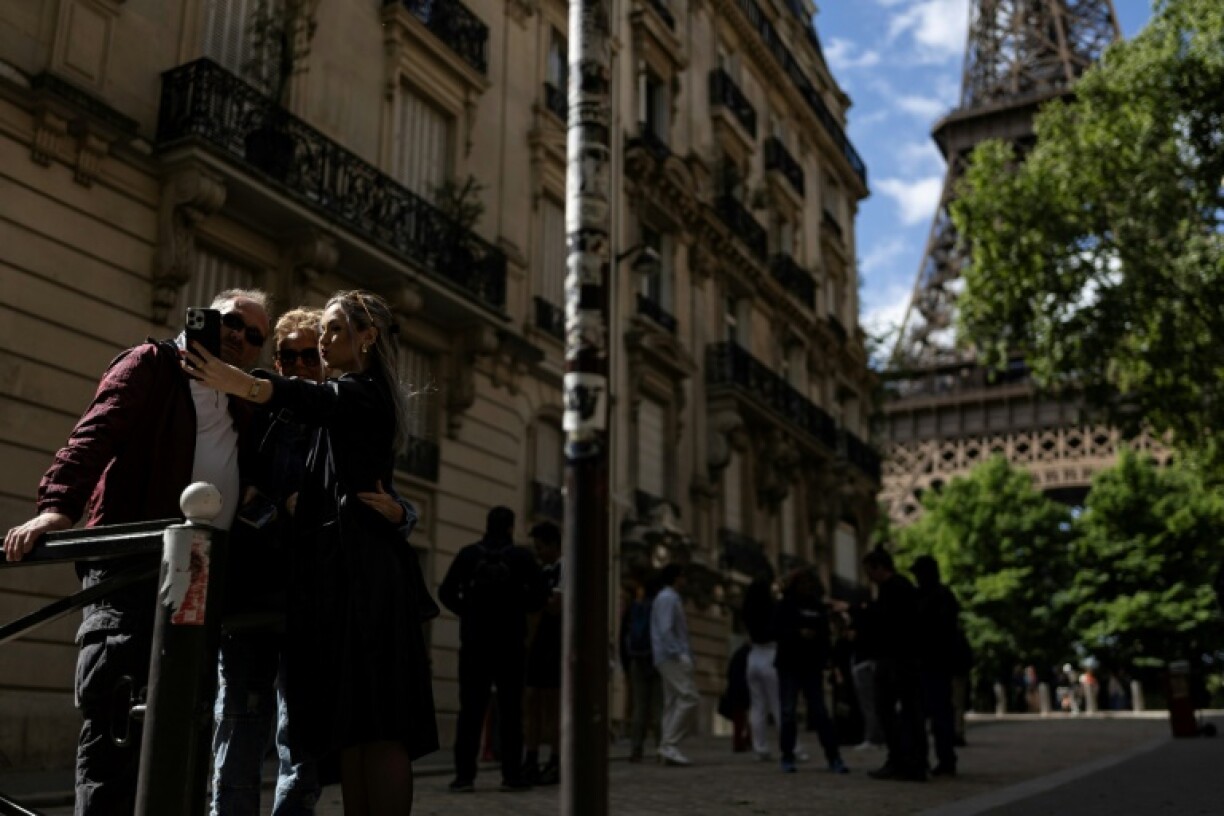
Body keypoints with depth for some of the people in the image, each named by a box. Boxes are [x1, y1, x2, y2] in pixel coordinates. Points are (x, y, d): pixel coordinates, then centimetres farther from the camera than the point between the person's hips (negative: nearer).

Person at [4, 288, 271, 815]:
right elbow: (96, 433, -11)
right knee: (115, 708, -12)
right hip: (130, 562, -6)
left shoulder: (239, 406, 24)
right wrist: (58, 504, -25)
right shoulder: (153, 363, 5)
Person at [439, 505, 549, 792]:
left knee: (471, 709, 3)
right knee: (510, 709, 5)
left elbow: (446, 592, -2)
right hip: (511, 643, -1)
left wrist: (467, 612, 13)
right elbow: (541, 591, -10)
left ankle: (464, 775, -1)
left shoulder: (468, 554, 2)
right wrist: (521, 608, 8)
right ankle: (511, 775, 3)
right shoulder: (521, 556, -1)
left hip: (474, 643, 1)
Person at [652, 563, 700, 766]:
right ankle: (670, 744, -18)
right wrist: (680, 654, -22)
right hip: (671, 657, -11)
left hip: (669, 658, 11)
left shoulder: (670, 598, 23)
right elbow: (665, 630, -19)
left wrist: (684, 654, 18)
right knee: (688, 697, -16)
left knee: (673, 702, 6)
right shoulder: (667, 599, -9)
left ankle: (667, 749, 4)